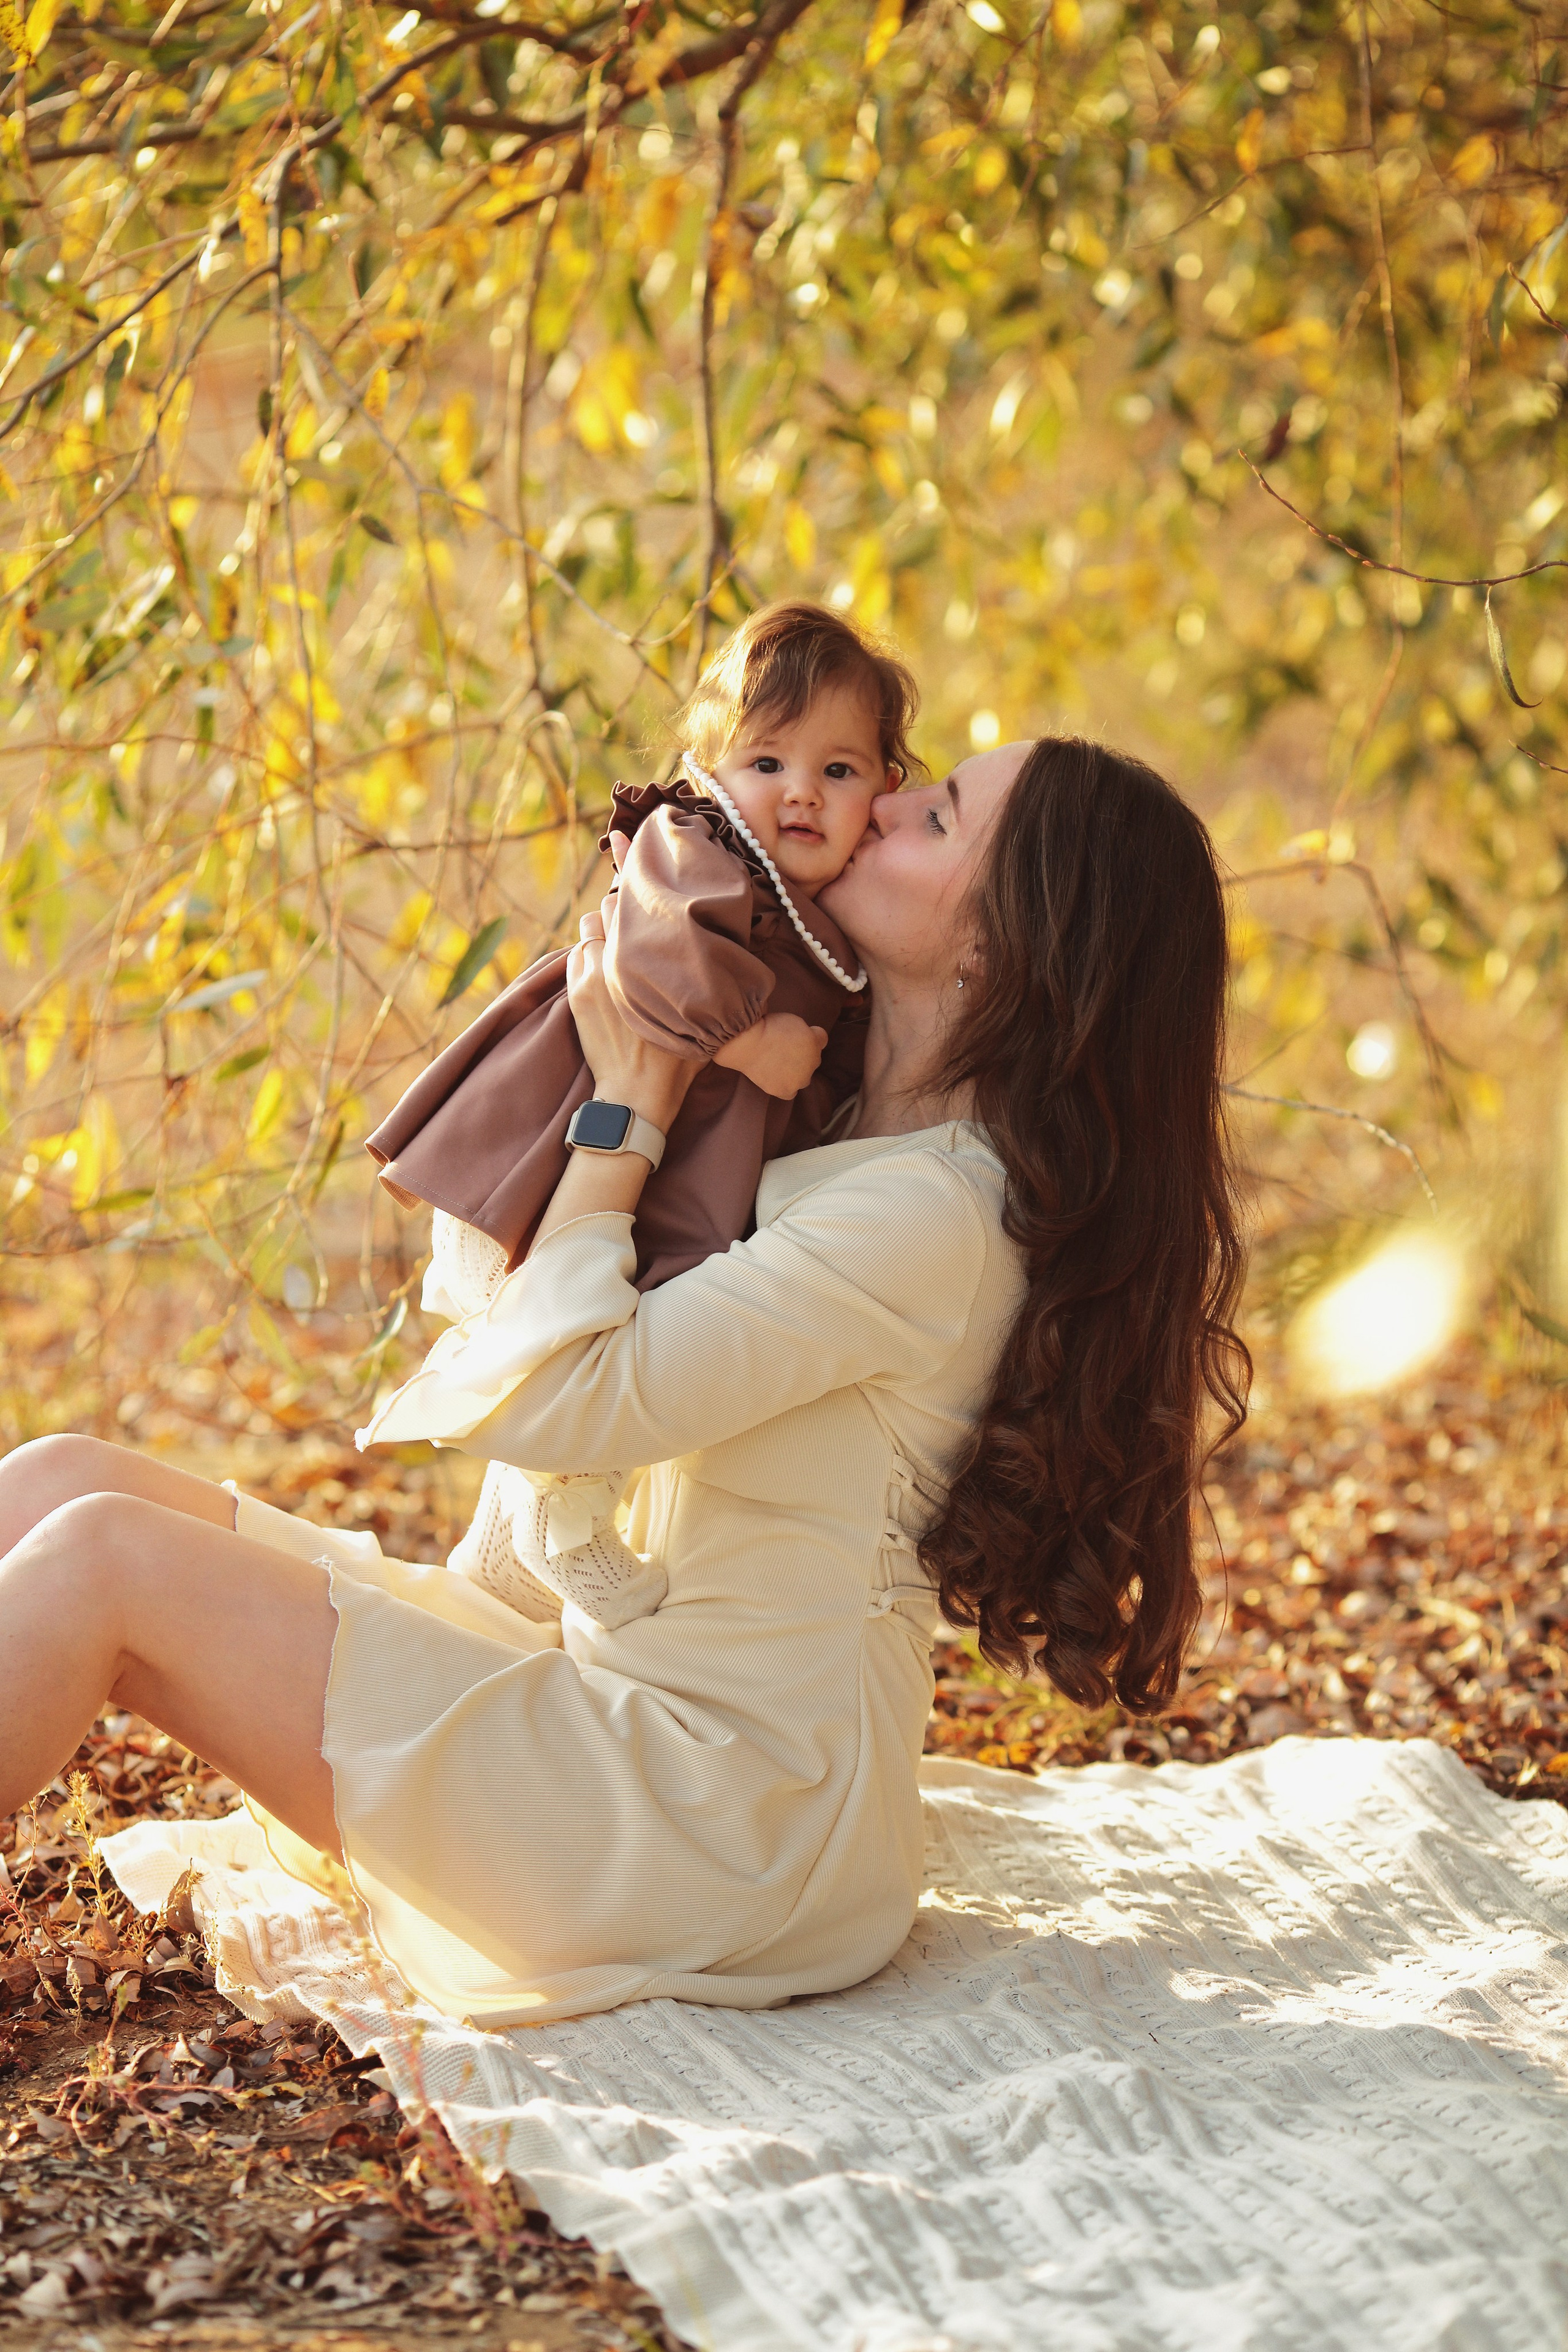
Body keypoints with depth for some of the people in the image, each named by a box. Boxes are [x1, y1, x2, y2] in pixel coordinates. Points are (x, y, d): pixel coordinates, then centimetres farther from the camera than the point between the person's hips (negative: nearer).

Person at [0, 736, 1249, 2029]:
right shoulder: (870, 1151, 11)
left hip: (720, 1818, -9)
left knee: (105, 1555, -16)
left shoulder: (930, 1216, -20)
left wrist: (628, 1106, -11)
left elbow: (544, 1398, -23)